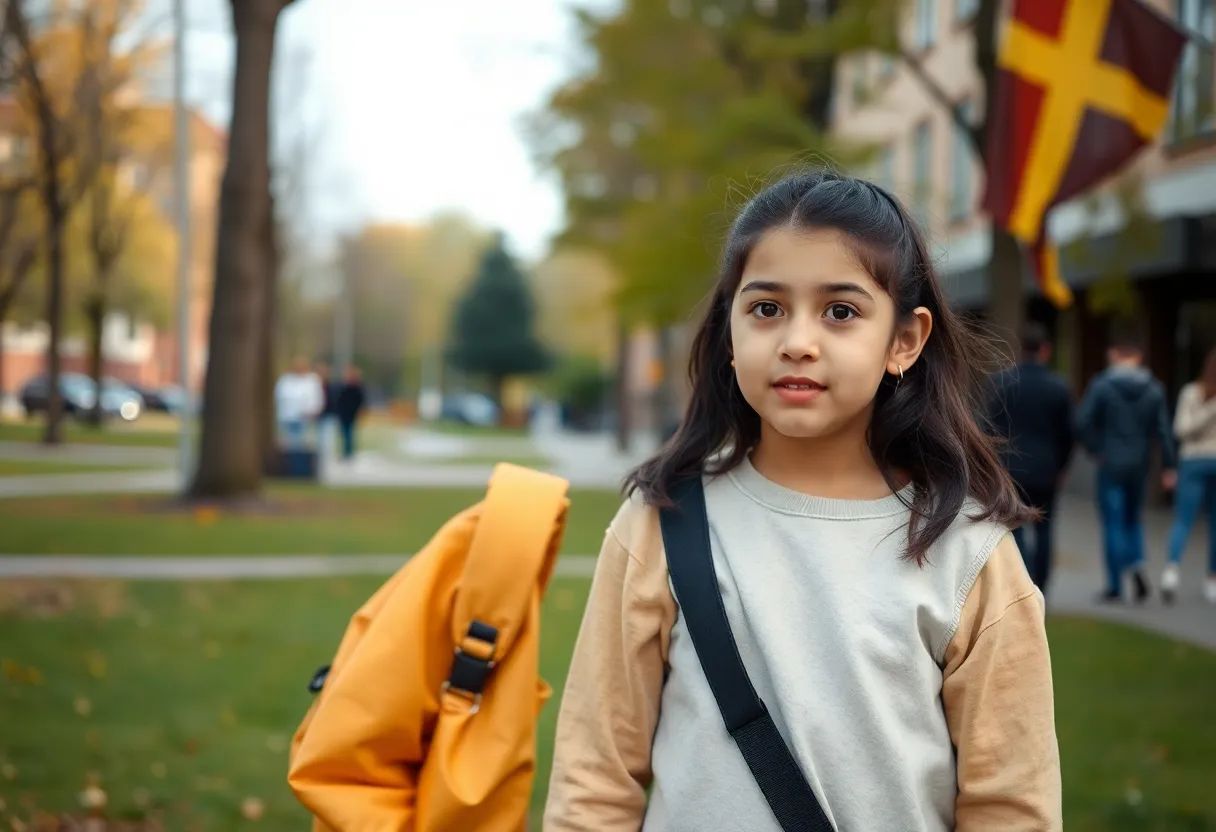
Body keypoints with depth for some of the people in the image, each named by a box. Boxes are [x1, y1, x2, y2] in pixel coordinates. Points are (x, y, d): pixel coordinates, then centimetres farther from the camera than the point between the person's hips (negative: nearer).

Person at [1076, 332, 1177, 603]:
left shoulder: (1102, 385, -9)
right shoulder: (1154, 388, 0)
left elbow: (1082, 422, -15)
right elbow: (1163, 430, -2)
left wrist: (1095, 449, -1)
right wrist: (1168, 467, 2)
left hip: (1111, 465, -3)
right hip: (1139, 465, 3)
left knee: (1113, 524, 2)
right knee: (1133, 519, 19)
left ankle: (1115, 586, 3)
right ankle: (1136, 565, -4)